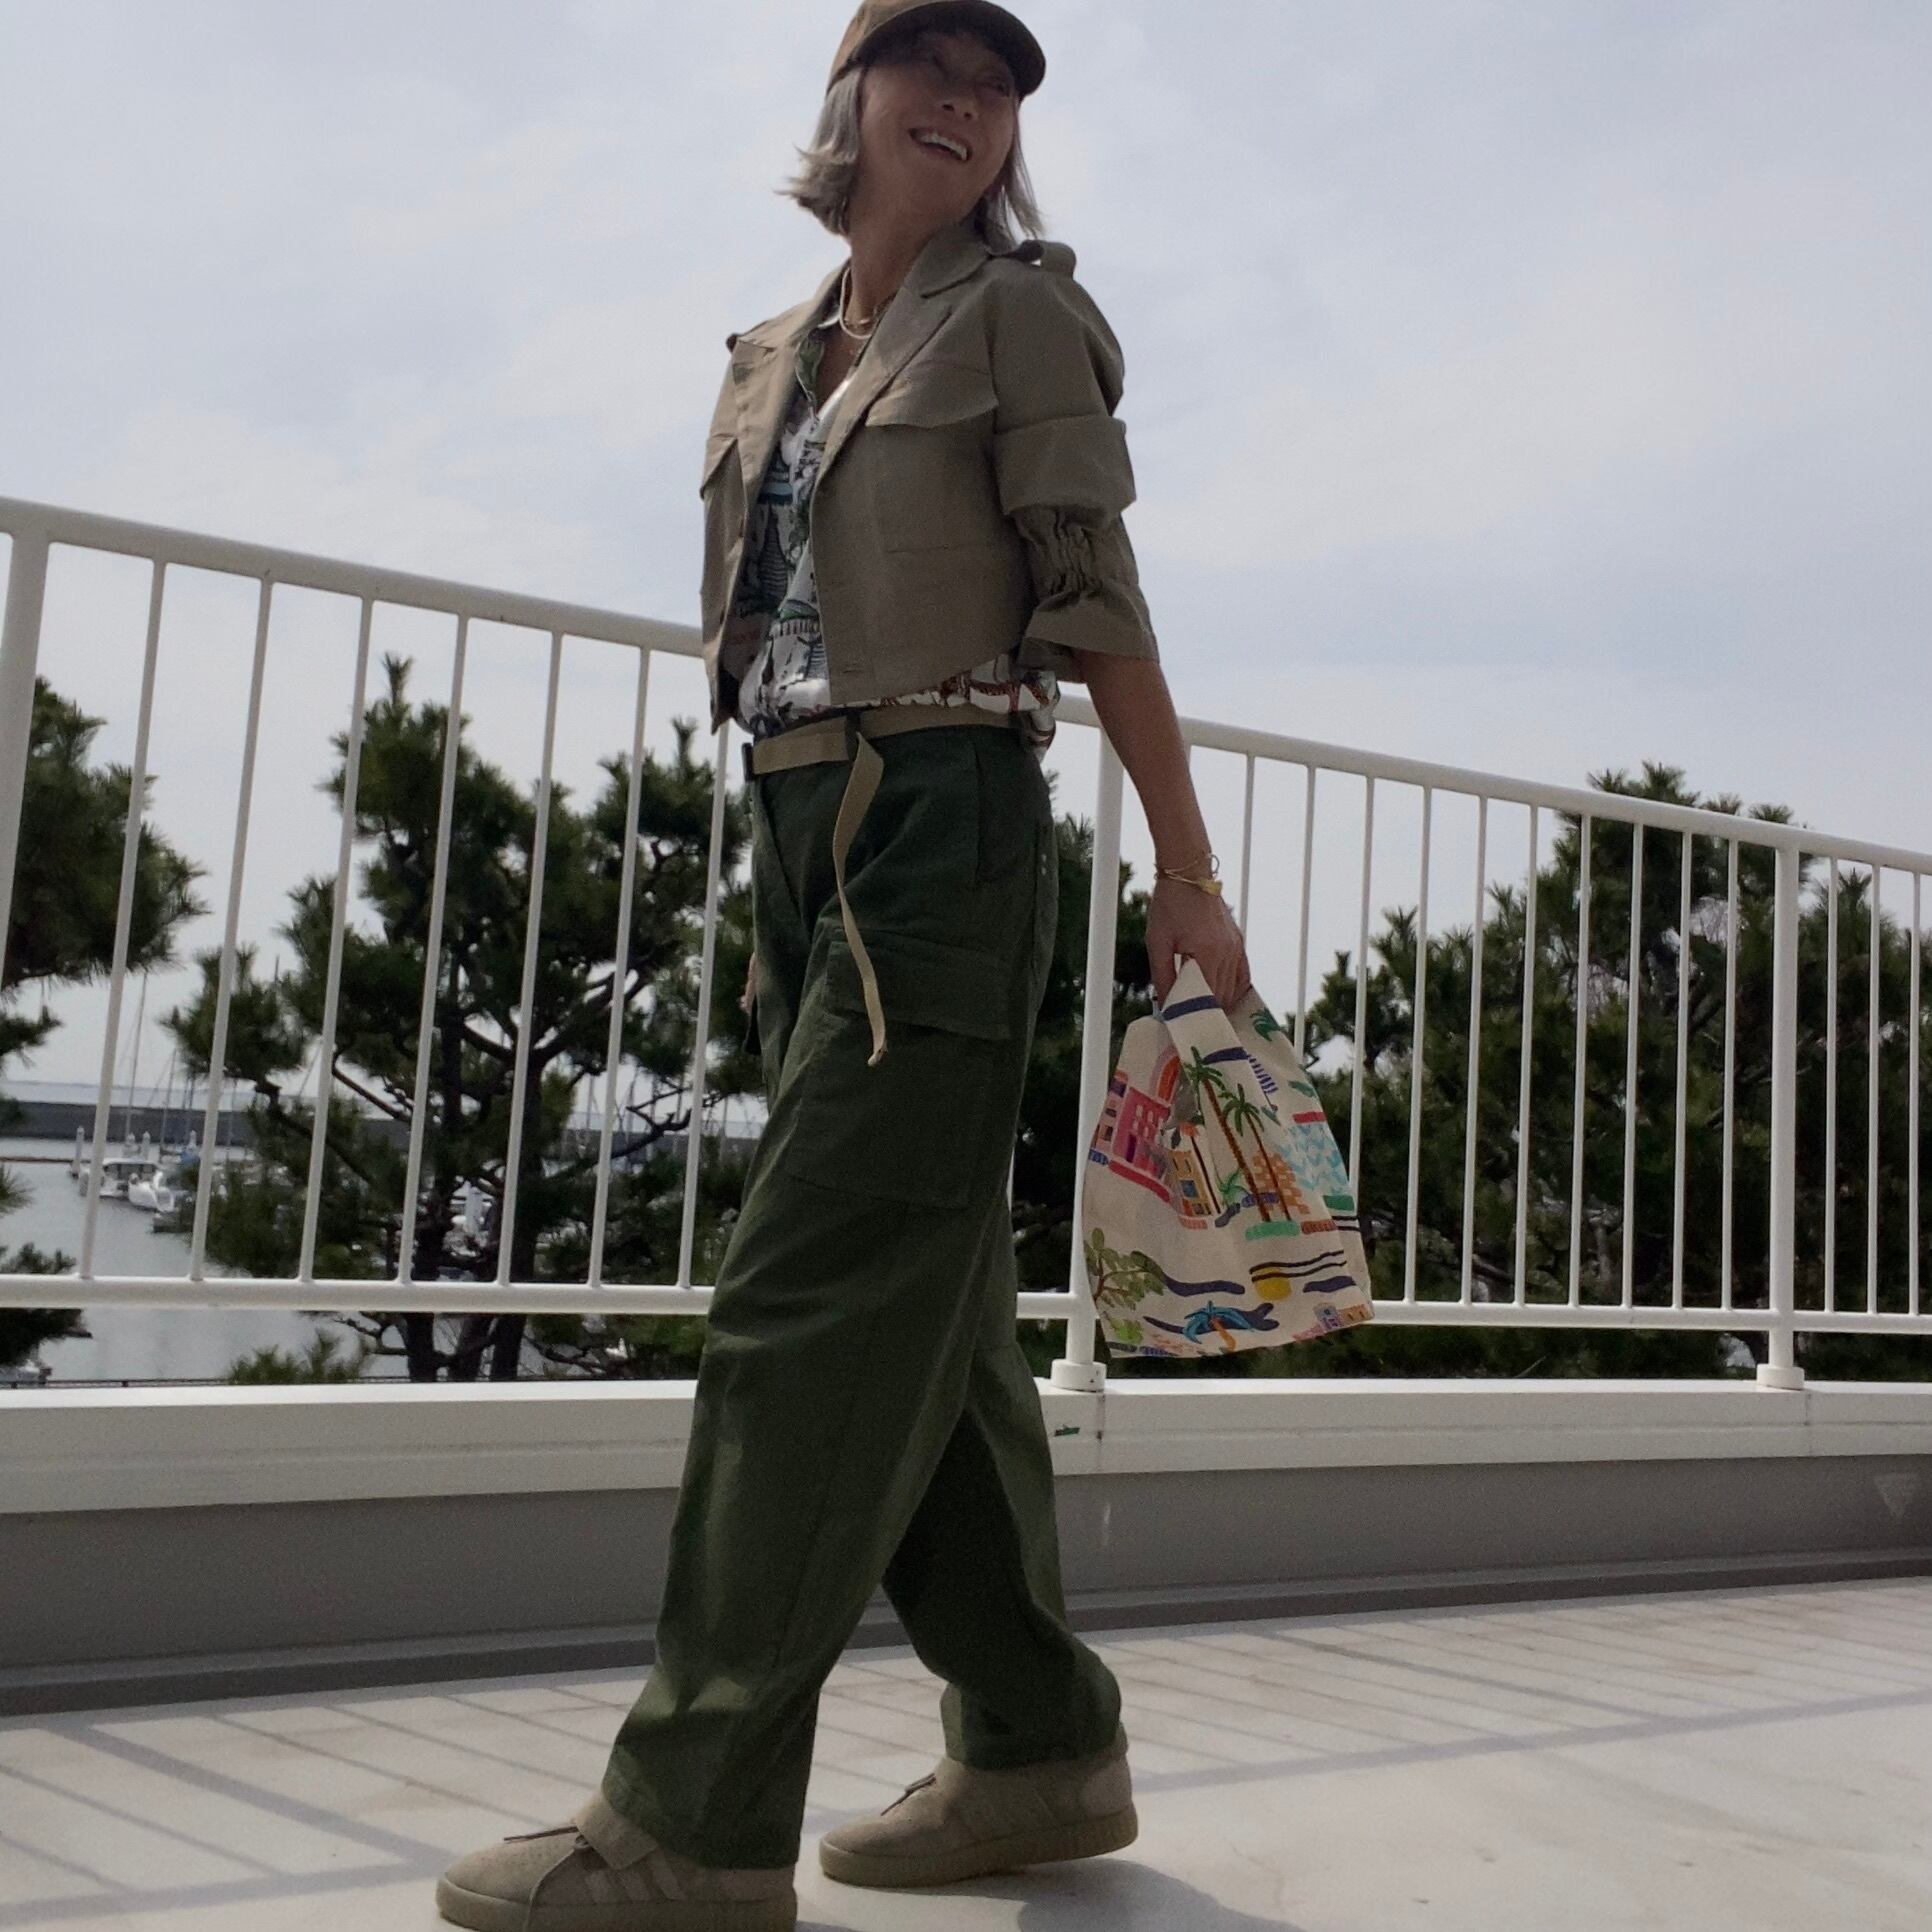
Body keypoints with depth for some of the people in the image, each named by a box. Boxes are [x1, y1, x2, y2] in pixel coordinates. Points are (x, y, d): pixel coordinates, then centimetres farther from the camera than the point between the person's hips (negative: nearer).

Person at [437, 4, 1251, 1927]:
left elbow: (1095, 603, -4)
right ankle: (1041, 1750, 18)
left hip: (941, 826, -7)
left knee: (812, 1298, -11)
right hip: (800, 834, 7)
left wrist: (1186, 872, -9)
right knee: (928, 1304, 7)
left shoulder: (1018, 307, 4)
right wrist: (782, 886, 18)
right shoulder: (773, 357, 21)